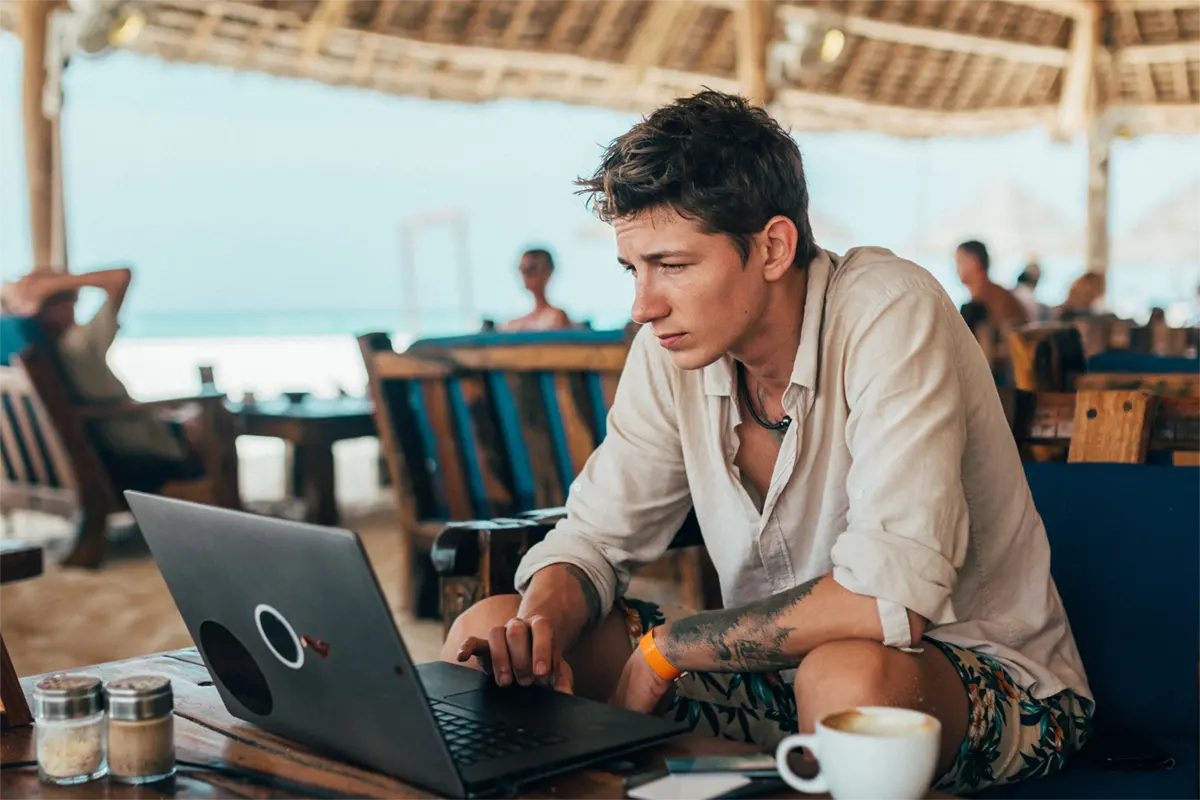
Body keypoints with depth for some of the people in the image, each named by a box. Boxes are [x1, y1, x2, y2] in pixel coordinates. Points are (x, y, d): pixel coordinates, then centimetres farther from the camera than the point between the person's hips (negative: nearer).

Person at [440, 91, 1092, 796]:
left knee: (848, 675, -41)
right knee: (489, 632, -7)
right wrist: (543, 620, -22)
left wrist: (665, 647, -23)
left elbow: (889, 599, -33)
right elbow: (595, 537, 2)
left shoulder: (890, 314, -24)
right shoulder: (673, 347, -4)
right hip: (779, 666, 6)